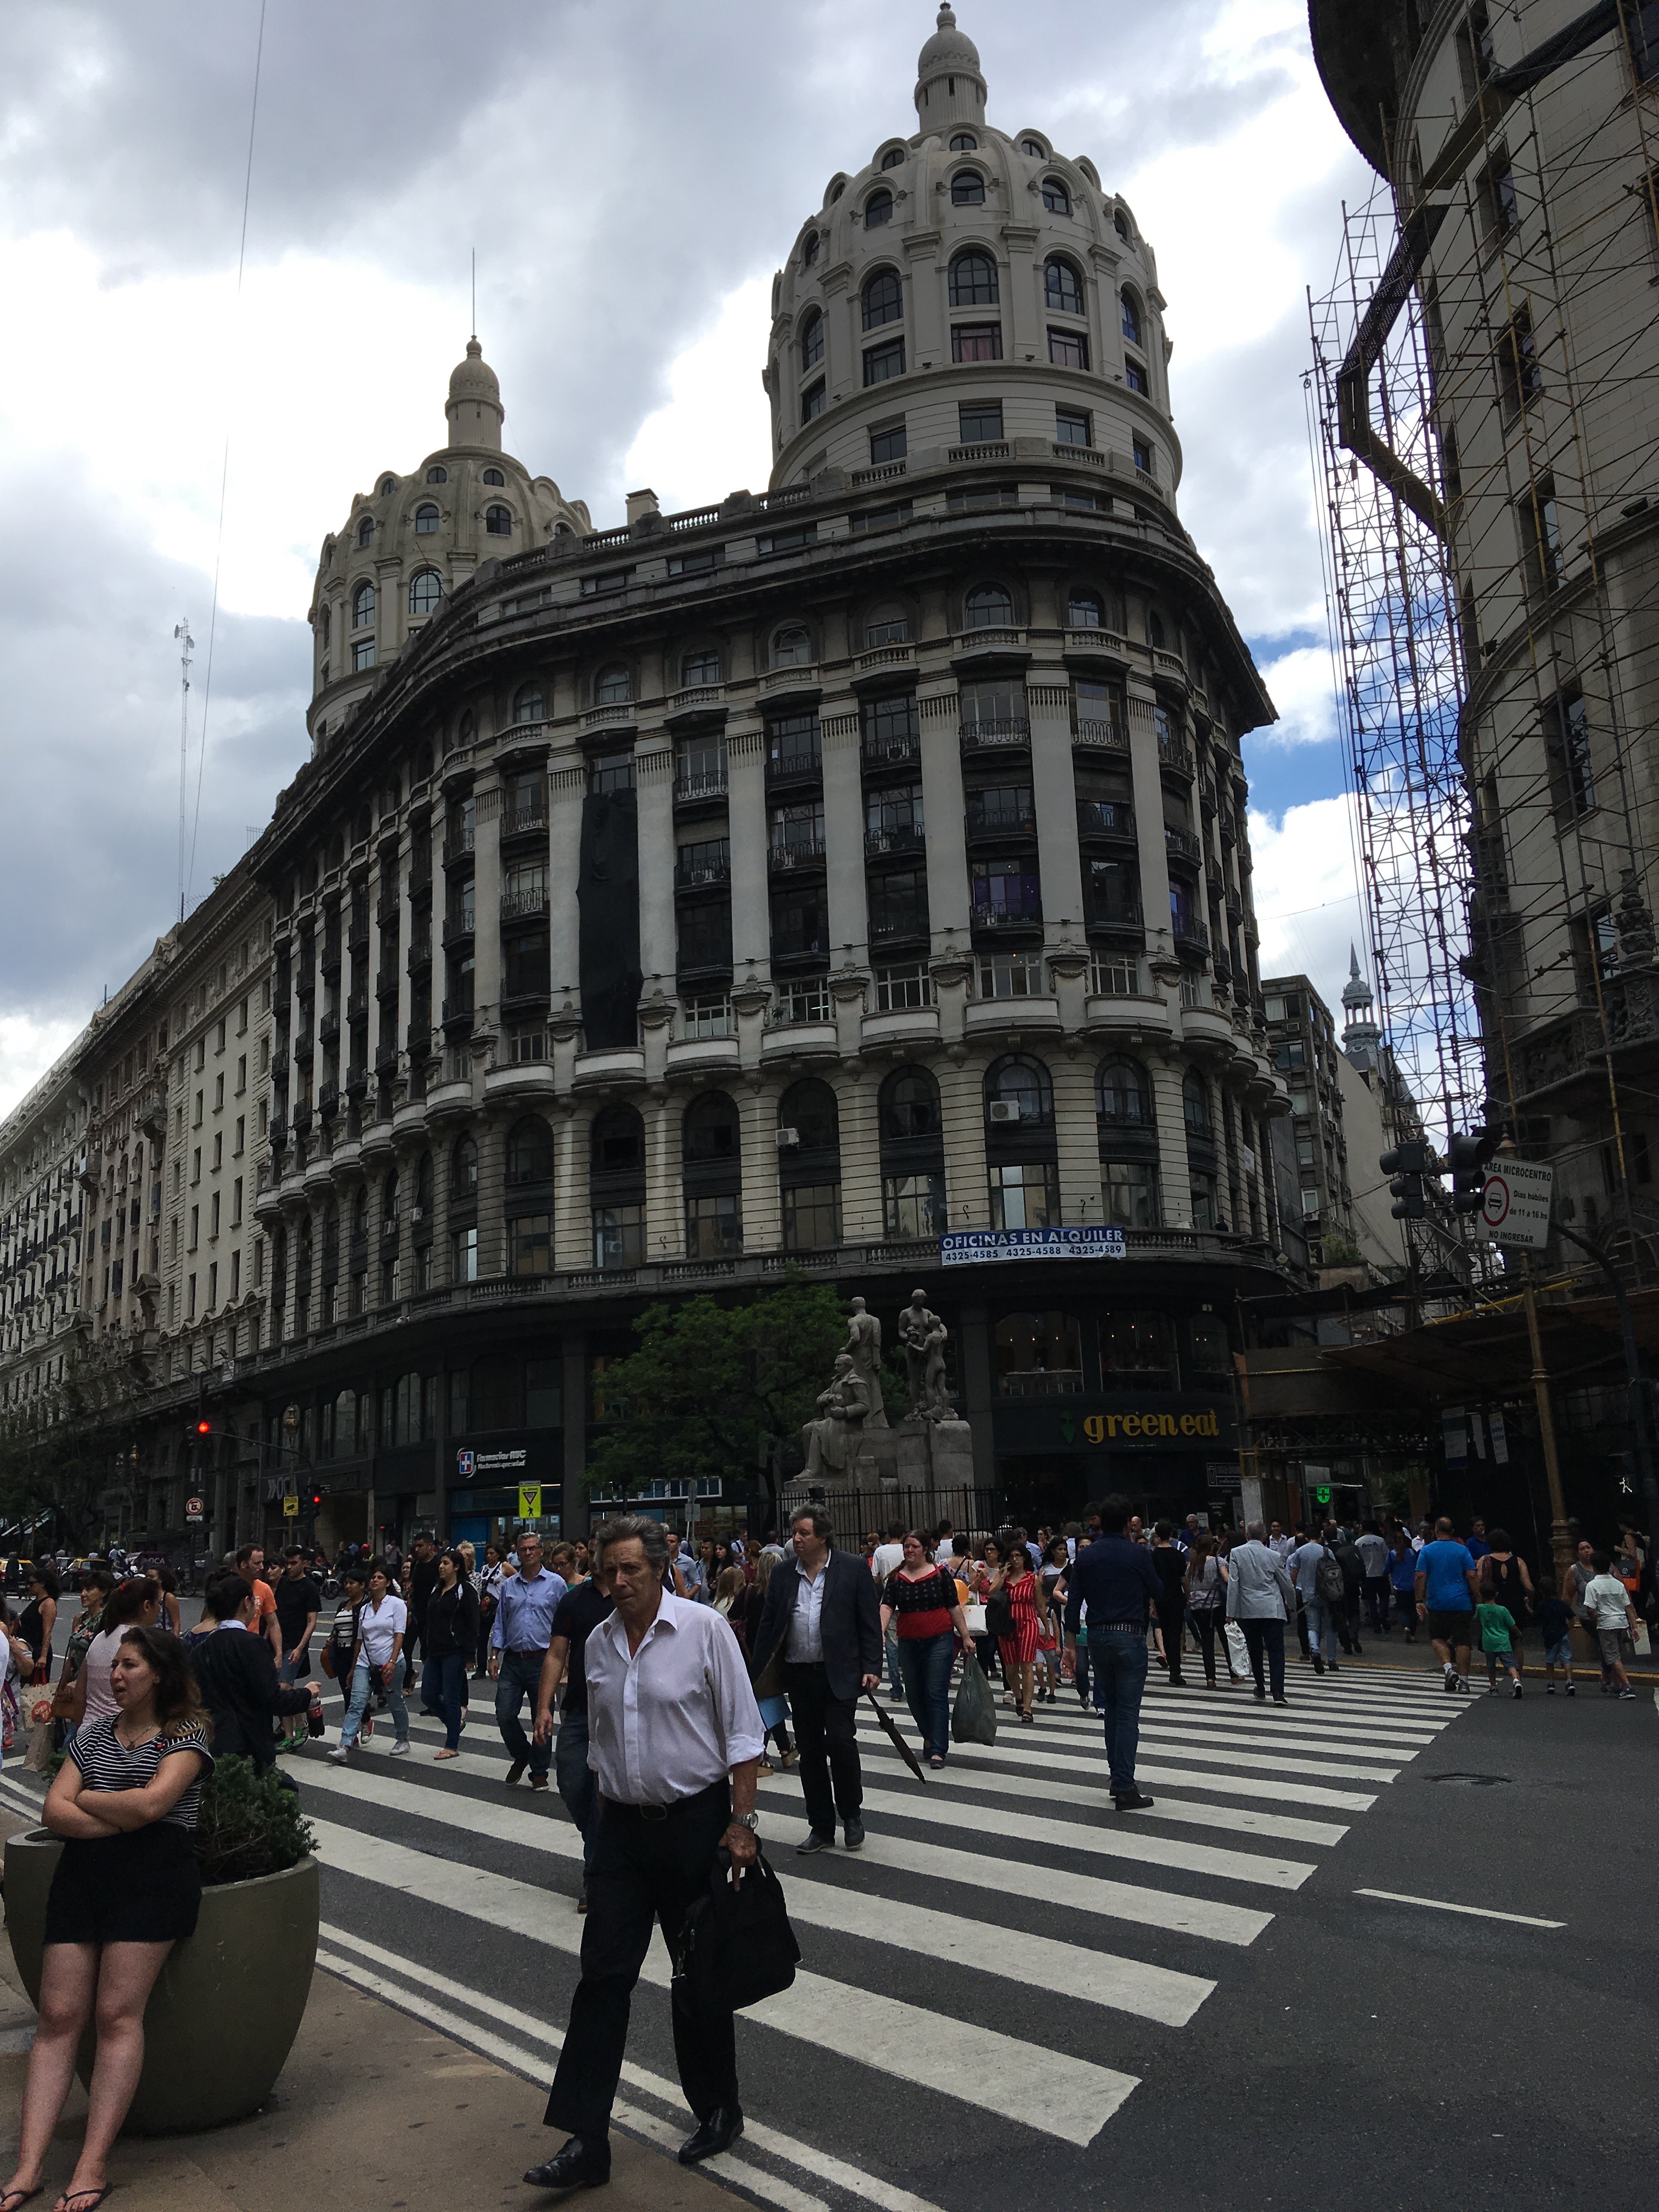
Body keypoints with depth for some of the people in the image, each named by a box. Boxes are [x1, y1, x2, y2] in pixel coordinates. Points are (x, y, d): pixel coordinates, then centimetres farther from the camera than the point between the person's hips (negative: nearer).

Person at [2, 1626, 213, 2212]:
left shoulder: (186, 1736, 1)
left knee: (117, 2014, -10)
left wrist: (86, 1799, 1)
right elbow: (54, 1811, 7)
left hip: (153, 1876, -5)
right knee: (58, 2016, -2)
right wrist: (122, 1818, -7)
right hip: (83, 1873, 5)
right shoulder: (93, 1733, 17)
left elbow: (150, 1804, -14)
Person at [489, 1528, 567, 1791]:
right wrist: (494, 1657, 5)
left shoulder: (556, 1584, 0)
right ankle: (521, 1757, 25)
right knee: (504, 1715, -1)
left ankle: (539, 1771, 18)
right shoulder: (509, 1586, 10)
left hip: (543, 1661, -3)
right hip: (512, 1661, 3)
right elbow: (500, 1624, 14)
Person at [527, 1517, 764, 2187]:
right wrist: (607, 1818, 16)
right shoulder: (598, 1642, 3)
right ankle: (586, 2141, 8)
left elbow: (742, 1732, -10)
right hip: (623, 1825, 4)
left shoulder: (704, 1629, -11)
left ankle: (718, 2113, 28)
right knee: (603, 1974, 2)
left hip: (695, 1821, -4)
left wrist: (742, 1821, -13)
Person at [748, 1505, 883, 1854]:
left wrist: (872, 1667, -9)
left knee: (841, 1741, -12)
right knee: (810, 1751, 8)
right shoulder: (782, 1574, 6)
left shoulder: (852, 1568, -3)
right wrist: (755, 1674, 6)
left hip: (840, 1673, -4)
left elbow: (870, 1620, -2)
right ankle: (821, 1828, 21)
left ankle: (851, 1815, 13)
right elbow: (769, 1626, 10)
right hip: (800, 1675, 4)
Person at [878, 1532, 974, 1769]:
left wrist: (965, 1636, 1)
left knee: (936, 1694, -7)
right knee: (914, 1694, 12)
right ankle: (928, 1736, 34)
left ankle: (938, 1750, -5)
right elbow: (887, 1607, -10)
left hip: (939, 1641, -3)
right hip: (909, 1644, 3)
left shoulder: (940, 1574, -2)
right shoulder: (896, 1578, 2)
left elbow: (954, 1607, 2)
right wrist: (881, 1631, -26)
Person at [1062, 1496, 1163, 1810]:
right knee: (1128, 1712, -3)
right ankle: (1124, 1789, -6)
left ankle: (1117, 1776, 21)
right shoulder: (1137, 1554, -7)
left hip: (1097, 1637, 4)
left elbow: (1073, 1603, 4)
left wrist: (1070, 1644, 10)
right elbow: (1157, 1593, 5)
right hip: (1130, 1636, -4)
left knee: (1111, 1708, 18)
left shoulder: (1085, 1556, 3)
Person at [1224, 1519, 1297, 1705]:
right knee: (1276, 1650, -2)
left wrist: (1231, 1612, -1)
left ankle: (1261, 1690, 22)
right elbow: (1287, 1584, 9)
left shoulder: (1236, 1553, -1)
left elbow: (1233, 1584, -5)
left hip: (1248, 1610, 1)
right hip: (1272, 1610, -1)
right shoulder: (1275, 1556, 0)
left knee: (1255, 1650, 14)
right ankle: (1278, 1693, -13)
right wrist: (1292, 1606, 27)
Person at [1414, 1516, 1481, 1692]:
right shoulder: (1462, 1550, 1)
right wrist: (1479, 1600, 0)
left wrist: (1420, 1601, -1)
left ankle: (1448, 1668, -7)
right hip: (1462, 1603, 0)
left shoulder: (1427, 1550, 0)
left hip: (1437, 1604, 0)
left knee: (1437, 1638, 15)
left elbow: (1420, 1576, -6)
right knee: (1462, 1641, 5)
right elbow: (1472, 1576, -6)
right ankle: (1463, 1680, 3)